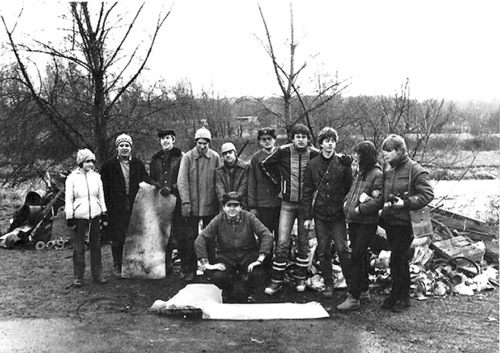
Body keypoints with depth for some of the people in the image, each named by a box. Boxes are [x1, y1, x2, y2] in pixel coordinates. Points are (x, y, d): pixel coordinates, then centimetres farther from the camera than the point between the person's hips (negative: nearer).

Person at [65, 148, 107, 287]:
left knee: (96, 245, 9)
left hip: (95, 215, 3)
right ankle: (78, 277, 12)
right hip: (79, 216, -3)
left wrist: (104, 212, 11)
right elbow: (68, 199, -2)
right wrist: (69, 217, -6)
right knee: (79, 247, 2)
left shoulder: (96, 177, 7)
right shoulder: (72, 178, -2)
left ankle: (97, 274, 19)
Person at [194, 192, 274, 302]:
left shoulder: (248, 217, -8)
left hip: (248, 254, 0)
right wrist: (206, 264, -19)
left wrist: (260, 259, -22)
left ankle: (249, 293, 12)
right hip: (226, 256, 0)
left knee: (258, 276, -28)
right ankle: (229, 292, 11)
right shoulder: (218, 220, -7)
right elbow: (200, 240, -11)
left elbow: (267, 235, -14)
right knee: (217, 277, -29)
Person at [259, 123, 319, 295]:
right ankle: (276, 280, 5)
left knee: (304, 241, 9)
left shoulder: (314, 154, -5)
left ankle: (300, 278, 21)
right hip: (287, 202, 0)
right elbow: (264, 165, 7)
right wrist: (277, 181, 3)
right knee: (282, 242, -3)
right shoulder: (283, 151, -5)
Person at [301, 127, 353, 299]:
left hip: (338, 214, -2)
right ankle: (328, 285, 19)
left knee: (342, 249, -5)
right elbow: (307, 192, 4)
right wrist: (307, 216, 2)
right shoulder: (313, 165, 4)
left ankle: (352, 283, 11)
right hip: (320, 214, 2)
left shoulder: (342, 163, 0)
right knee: (323, 251, 6)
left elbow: (350, 187, 1)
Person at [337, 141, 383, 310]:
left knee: (356, 257, -9)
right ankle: (363, 290, 30)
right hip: (353, 220, 8)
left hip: (367, 223, -8)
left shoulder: (377, 174, -13)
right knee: (360, 256, 17)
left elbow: (379, 201, -18)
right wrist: (346, 202, 6)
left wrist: (359, 209, -18)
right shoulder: (359, 172, 13)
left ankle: (353, 297, -4)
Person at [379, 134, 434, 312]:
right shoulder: (387, 169, 8)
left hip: (405, 223, -7)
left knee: (396, 261, -4)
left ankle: (395, 297, 10)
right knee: (400, 260, 15)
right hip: (390, 221, 7)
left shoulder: (415, 170, -13)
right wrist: (385, 202, 4)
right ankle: (403, 297, 26)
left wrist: (405, 202, -22)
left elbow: (428, 194, -15)